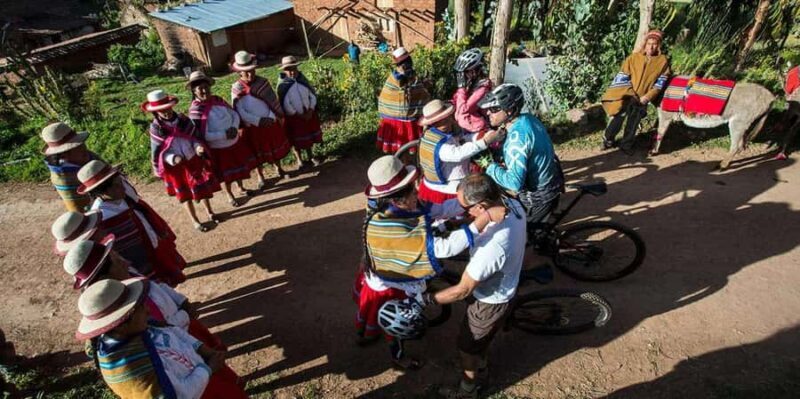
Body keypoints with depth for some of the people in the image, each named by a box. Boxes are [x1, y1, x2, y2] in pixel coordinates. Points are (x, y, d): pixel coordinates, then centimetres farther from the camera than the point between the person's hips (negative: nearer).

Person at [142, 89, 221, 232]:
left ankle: (209, 212, 39)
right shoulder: (156, 128, -14)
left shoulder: (183, 120, -8)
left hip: (194, 160, 2)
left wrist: (198, 147, -19)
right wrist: (173, 159, -25)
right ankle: (195, 221, 30)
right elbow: (157, 152, -10)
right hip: (175, 166, -2)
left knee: (204, 188, 15)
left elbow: (195, 137, 1)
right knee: (185, 194, 14)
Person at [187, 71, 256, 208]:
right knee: (227, 173, 13)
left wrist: (234, 128, -18)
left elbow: (235, 114, 1)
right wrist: (224, 135, -27)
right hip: (218, 148, -5)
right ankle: (230, 196, 38)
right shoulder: (195, 110, -20)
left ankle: (241, 188, 50)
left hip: (235, 141, 5)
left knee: (239, 167, 24)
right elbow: (203, 135, -25)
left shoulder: (217, 100, -3)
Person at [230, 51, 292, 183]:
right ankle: (261, 177, 30)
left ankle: (278, 169, 43)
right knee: (258, 153, 13)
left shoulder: (263, 82, -6)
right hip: (252, 127, -2)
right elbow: (240, 112, -18)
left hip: (271, 123, 3)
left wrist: (271, 117, -22)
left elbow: (274, 101, -9)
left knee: (276, 148, 19)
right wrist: (258, 121, -23)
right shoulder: (237, 88, -14)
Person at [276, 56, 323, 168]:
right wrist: (298, 115, -18)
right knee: (297, 140, 10)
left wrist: (310, 111, -12)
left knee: (309, 136, 18)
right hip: (294, 117, -4)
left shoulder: (303, 79, -3)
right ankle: (299, 160, 28)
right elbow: (285, 104, -18)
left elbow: (312, 95, -1)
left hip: (308, 114, 4)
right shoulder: (282, 85, -17)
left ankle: (310, 156, 38)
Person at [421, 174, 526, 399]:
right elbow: (485, 222, 4)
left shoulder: (492, 246, -44)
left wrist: (425, 299, -18)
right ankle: (481, 369, 63)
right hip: (503, 287, 8)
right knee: (480, 339, 34)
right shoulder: (513, 204, -20)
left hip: (489, 301, -8)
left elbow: (462, 291, -30)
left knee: (467, 347, 21)